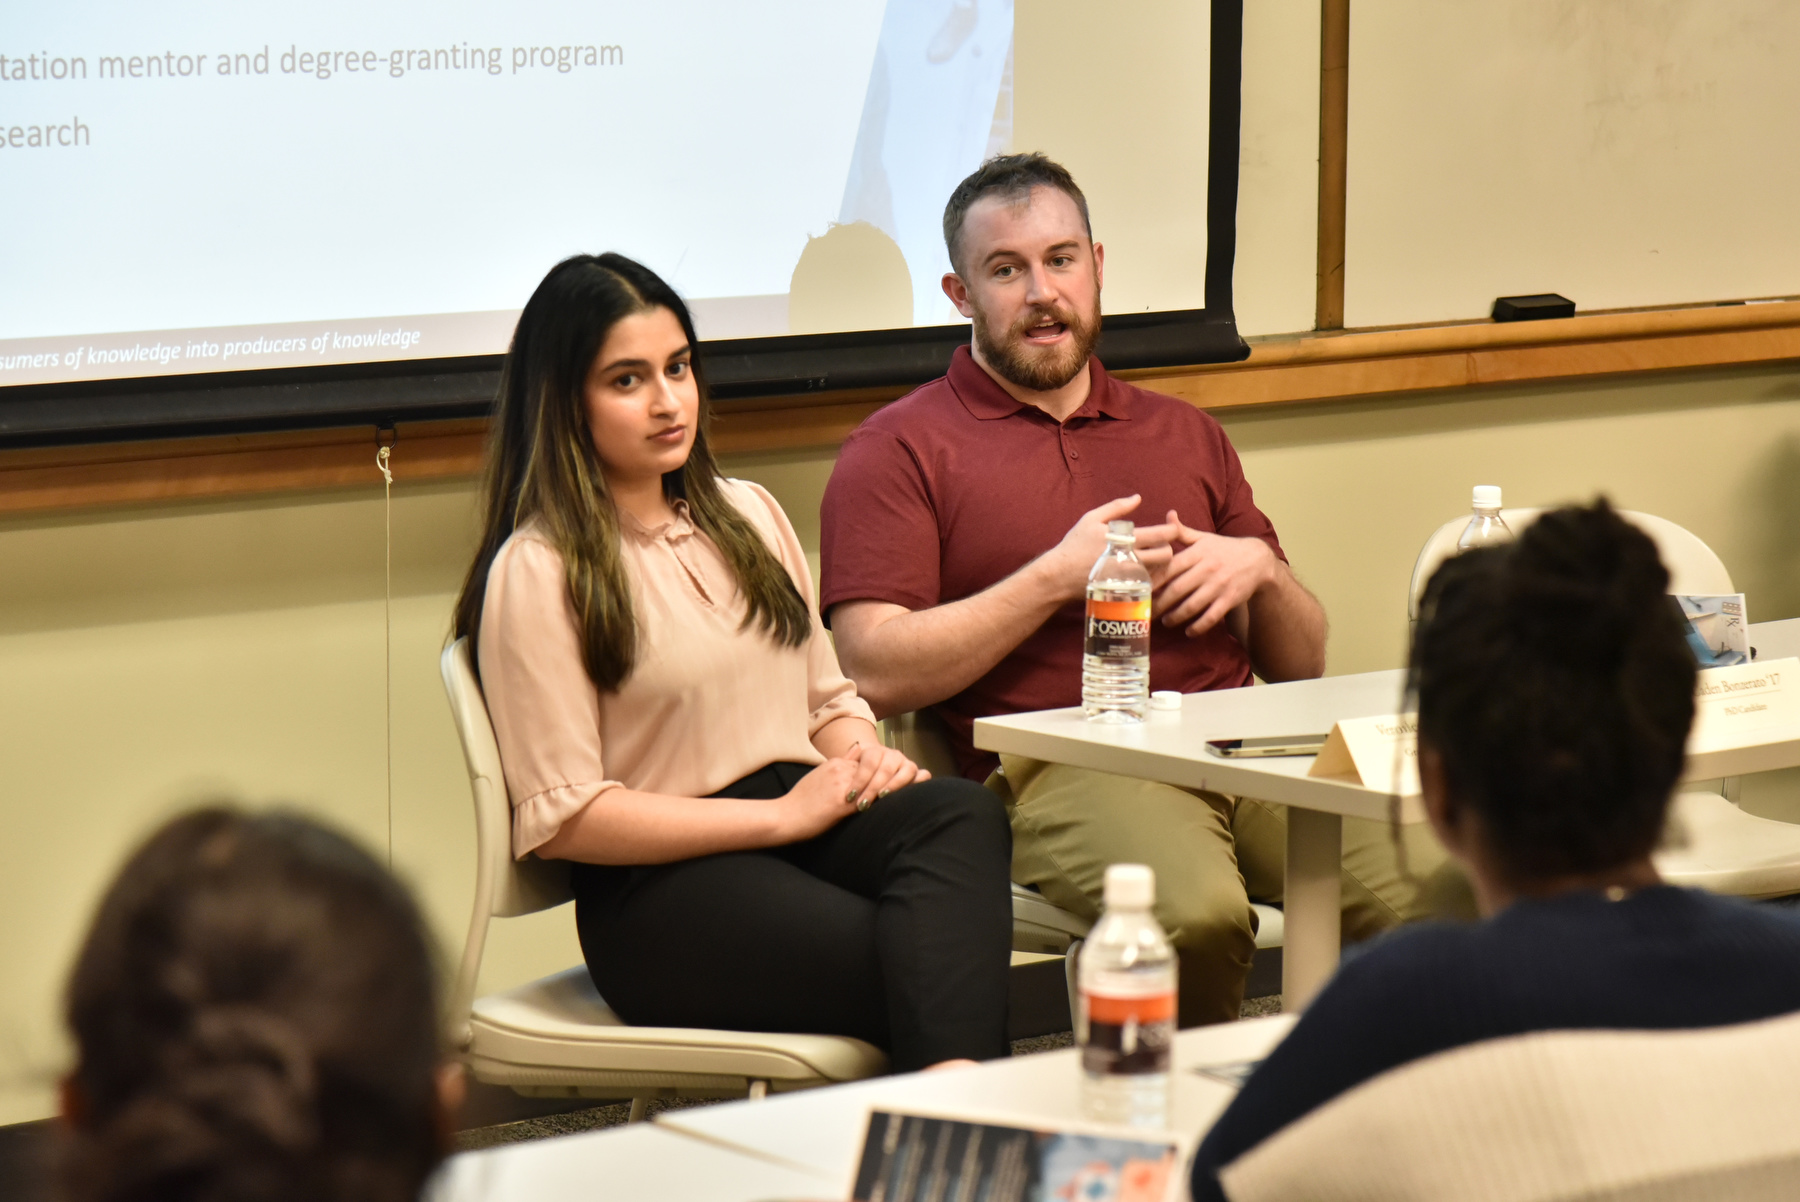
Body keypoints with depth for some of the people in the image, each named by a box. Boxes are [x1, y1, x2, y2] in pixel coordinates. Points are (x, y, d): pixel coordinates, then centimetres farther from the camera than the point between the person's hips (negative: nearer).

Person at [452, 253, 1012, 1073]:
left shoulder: (748, 514, 22)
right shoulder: (536, 573, -2)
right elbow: (561, 819, -8)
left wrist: (867, 762, 1)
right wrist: (780, 815, -12)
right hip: (659, 889, -6)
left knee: (964, 815, -33)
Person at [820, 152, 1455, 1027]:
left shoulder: (1184, 434, 28)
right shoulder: (903, 450, 11)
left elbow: (1302, 666, 27)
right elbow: (875, 674, -4)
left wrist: (1262, 569, 5)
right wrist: (1058, 579, -6)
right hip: (1055, 765, -4)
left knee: (1429, 886, -25)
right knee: (1195, 915, -37)